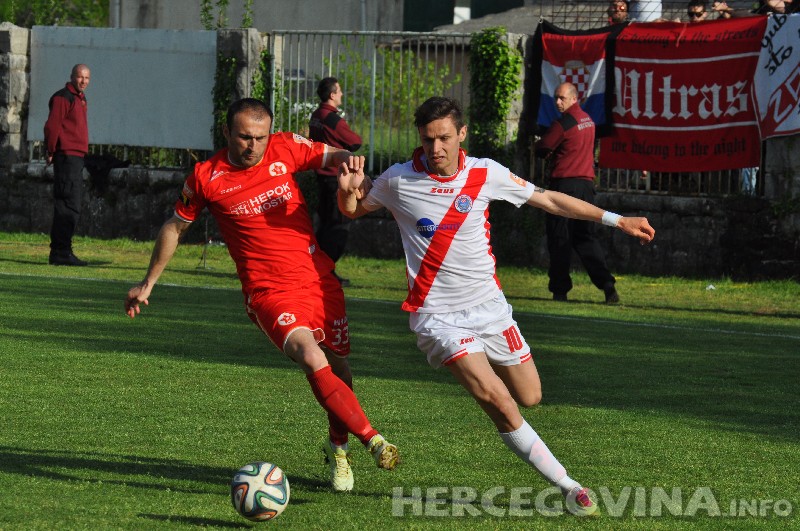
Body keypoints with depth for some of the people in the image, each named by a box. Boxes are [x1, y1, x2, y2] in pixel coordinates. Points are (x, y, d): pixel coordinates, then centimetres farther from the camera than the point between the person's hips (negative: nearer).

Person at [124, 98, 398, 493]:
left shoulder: (285, 149, 0)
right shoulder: (206, 178, -2)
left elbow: (331, 157, 13)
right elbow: (175, 228, 13)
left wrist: (348, 160, -13)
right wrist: (147, 285, 20)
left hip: (319, 279, 3)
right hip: (268, 291, -3)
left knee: (338, 366, 11)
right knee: (314, 362, -25)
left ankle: (338, 447, 37)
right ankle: (373, 441, -19)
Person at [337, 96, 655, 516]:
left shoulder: (485, 174, -4)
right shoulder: (398, 180, -8)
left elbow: (548, 200, 6)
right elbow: (353, 210, 8)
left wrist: (616, 220, 6)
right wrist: (347, 190, -17)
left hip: (488, 304, 4)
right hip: (437, 315, -4)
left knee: (529, 397, 6)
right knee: (499, 402, -19)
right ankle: (566, 485, -12)